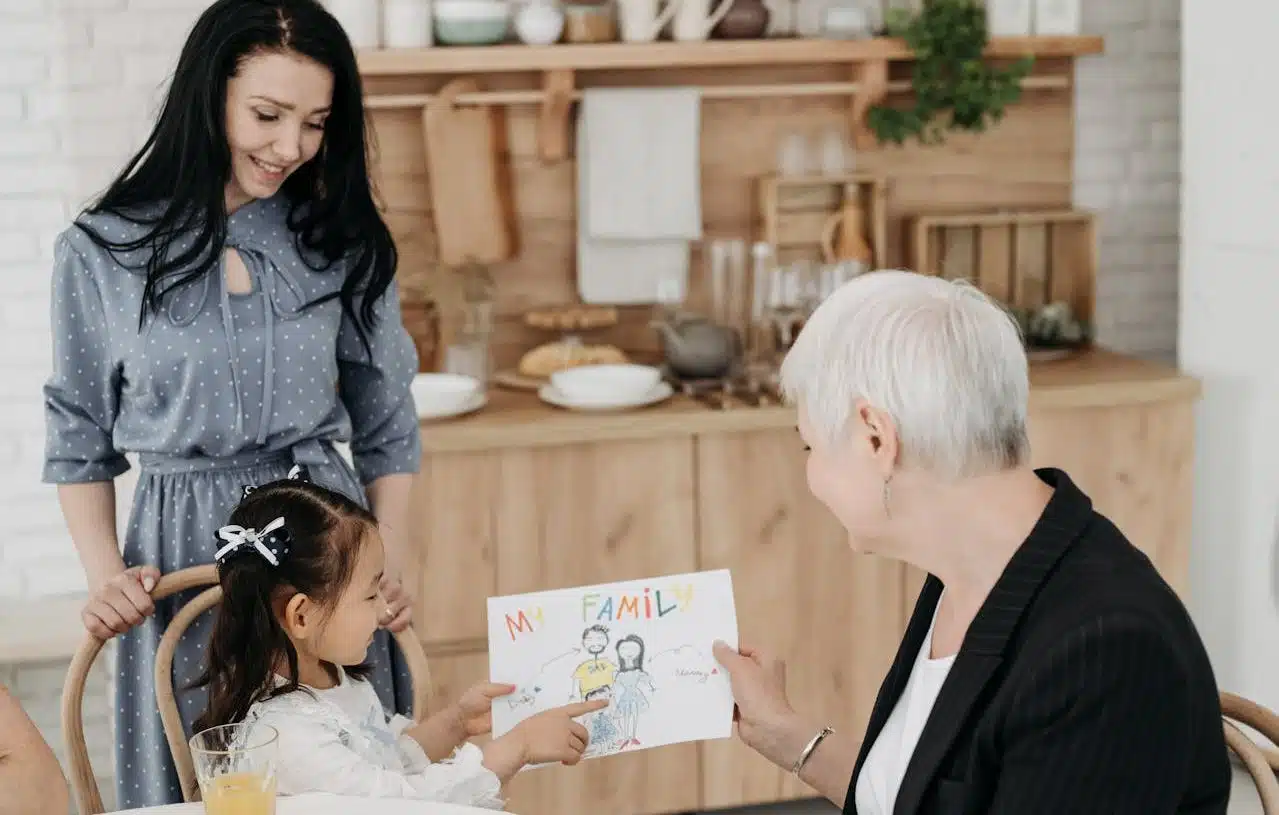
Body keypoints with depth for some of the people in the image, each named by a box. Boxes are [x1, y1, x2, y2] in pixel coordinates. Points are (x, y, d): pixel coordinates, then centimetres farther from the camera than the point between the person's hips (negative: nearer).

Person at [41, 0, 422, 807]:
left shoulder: (343, 244, 4)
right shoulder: (99, 254, -1)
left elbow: (387, 433, 9)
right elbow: (79, 444, 6)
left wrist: (393, 569, -3)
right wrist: (106, 576, -7)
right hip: (180, 558, -1)